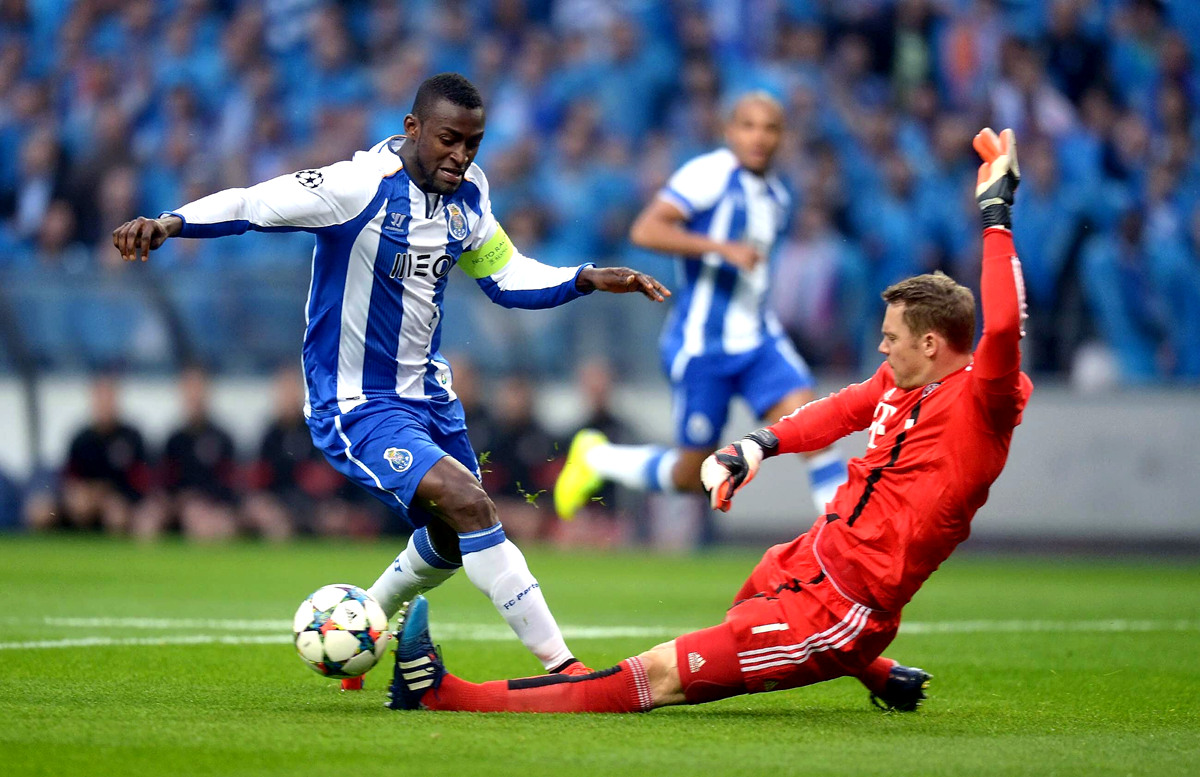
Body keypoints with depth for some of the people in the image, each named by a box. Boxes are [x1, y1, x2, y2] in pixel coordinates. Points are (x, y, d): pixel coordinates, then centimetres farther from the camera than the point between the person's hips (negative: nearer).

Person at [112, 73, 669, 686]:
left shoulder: (467, 193, 1)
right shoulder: (359, 187, -22)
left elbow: (506, 277, 13)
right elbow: (250, 204, -27)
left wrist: (588, 279, 0)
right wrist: (170, 223, -43)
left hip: (427, 393, 9)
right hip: (354, 406, -9)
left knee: (452, 539, 22)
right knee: (468, 504, -25)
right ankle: (562, 668, -21)